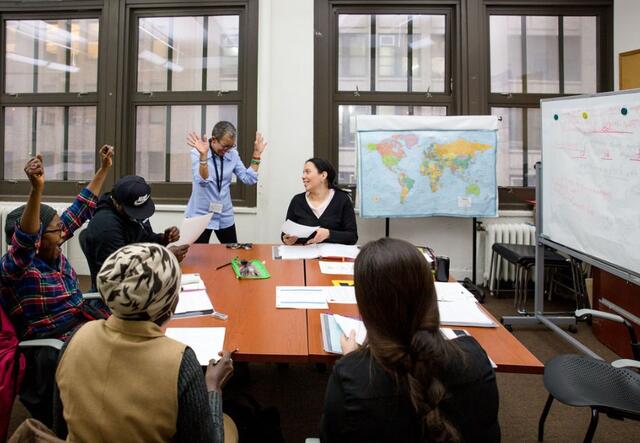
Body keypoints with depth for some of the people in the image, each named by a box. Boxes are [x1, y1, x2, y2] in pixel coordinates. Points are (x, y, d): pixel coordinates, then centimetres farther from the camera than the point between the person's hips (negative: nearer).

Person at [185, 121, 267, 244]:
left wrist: (256, 154, -4)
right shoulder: (197, 153, -10)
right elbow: (202, 181, -24)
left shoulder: (233, 154, 2)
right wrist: (203, 155, -37)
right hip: (200, 215, -4)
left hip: (225, 216, 4)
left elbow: (249, 179, -1)